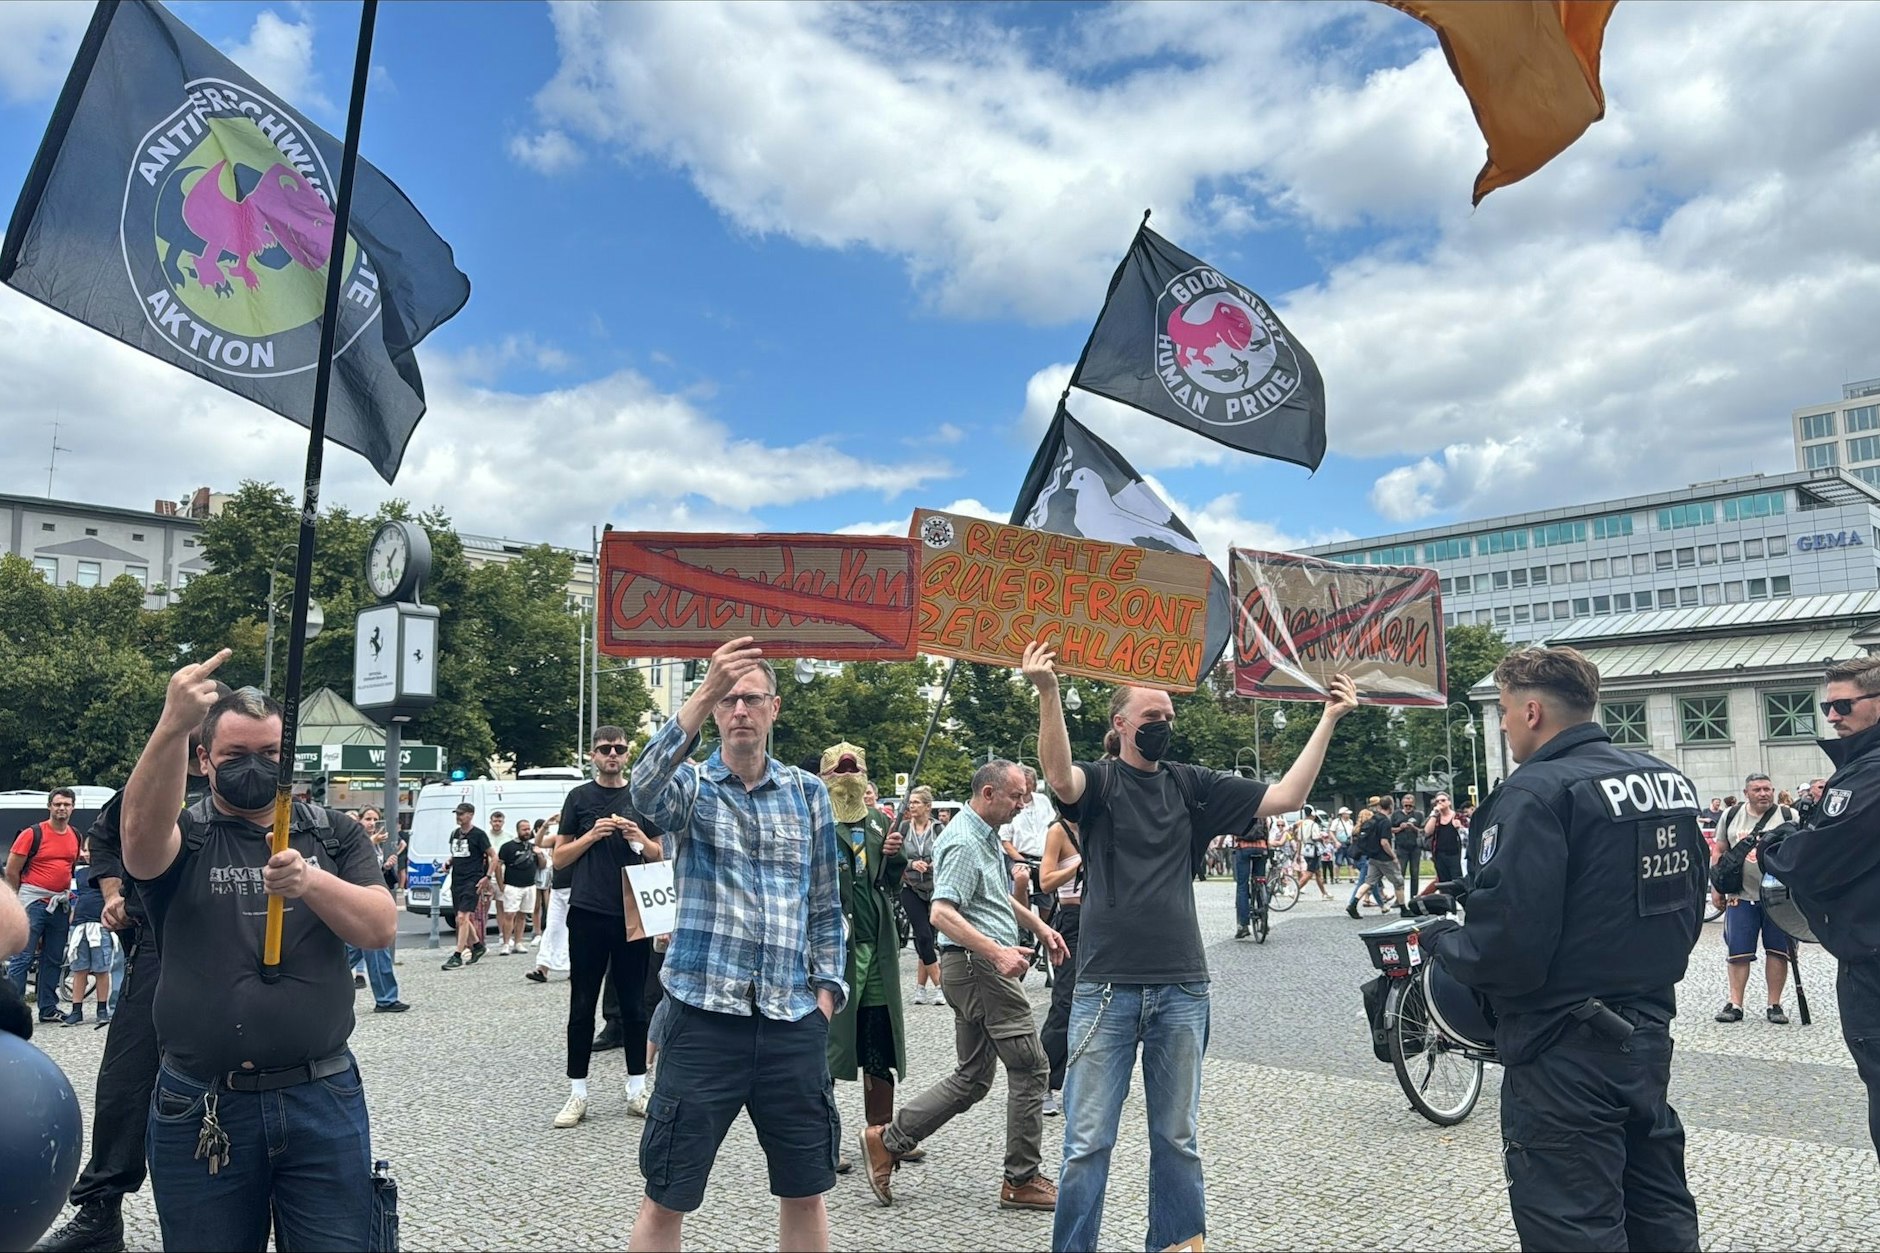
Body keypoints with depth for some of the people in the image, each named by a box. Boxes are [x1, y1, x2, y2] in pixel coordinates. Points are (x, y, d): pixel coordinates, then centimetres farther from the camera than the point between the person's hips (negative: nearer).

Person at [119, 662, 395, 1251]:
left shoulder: (335, 835, 5)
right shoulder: (182, 837, 1)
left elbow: (381, 927, -8)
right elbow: (141, 832, -24)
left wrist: (309, 881, -26)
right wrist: (172, 726, -40)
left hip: (322, 1099, 1)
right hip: (200, 1110, -1)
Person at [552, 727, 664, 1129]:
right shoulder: (579, 798, 5)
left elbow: (661, 856, 11)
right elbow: (559, 858, 5)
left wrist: (640, 839, -9)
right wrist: (592, 835, -11)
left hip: (632, 913, 1)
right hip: (588, 914, -1)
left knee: (634, 1004, 7)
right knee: (583, 1005, 4)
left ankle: (637, 1089, 17)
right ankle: (577, 1093, 14)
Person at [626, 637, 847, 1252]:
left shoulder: (809, 792, 7)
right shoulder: (689, 787, -1)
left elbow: (826, 901, 13)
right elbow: (646, 787, -27)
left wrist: (827, 984, 3)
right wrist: (704, 693, -39)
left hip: (793, 1022, 3)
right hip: (704, 1017, -2)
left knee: (804, 1192, 14)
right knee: (667, 1197, 7)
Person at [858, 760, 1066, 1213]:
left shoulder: (985, 836, 16)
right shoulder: (964, 843, -18)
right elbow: (942, 914, -28)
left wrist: (1039, 925, 27)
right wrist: (997, 951, -34)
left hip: (978, 966, 11)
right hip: (980, 966, -11)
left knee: (972, 1077, 13)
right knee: (1030, 1068, -1)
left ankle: (888, 1140, 15)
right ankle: (1022, 1180, 10)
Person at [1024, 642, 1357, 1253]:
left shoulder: (1191, 785, 10)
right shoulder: (1098, 780, -1)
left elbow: (1285, 797, 6)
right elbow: (1060, 779, -25)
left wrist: (1328, 719, 2)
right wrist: (1048, 692, -40)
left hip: (1181, 990, 3)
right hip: (1106, 988, -3)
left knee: (1178, 1140, 14)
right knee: (1088, 1143, 1)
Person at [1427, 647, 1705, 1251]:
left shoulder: (1536, 793, -20)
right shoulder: (1670, 780, 7)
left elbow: (1506, 944, -25)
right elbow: (1689, 905, 16)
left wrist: (1443, 943, -7)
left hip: (1564, 1048, -9)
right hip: (1650, 1028, 9)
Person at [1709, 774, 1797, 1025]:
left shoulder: (1789, 816, -1)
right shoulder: (1731, 816, 5)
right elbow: (1719, 852, 11)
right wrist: (1716, 888, 7)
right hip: (1741, 896, 1)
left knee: (1777, 950, 5)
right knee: (1737, 951, 3)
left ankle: (1775, 1005, 16)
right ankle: (1735, 1004, 9)